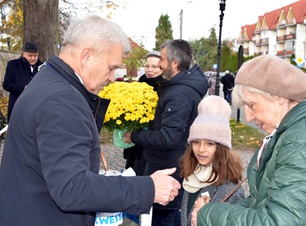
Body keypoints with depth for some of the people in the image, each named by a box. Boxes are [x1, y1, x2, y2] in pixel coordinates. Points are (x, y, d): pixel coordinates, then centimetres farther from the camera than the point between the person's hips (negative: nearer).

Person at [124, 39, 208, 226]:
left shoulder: (179, 95, -26)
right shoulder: (188, 84, 7)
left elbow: (167, 138, -30)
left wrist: (135, 136, -18)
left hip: (166, 169, -10)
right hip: (175, 165, 10)